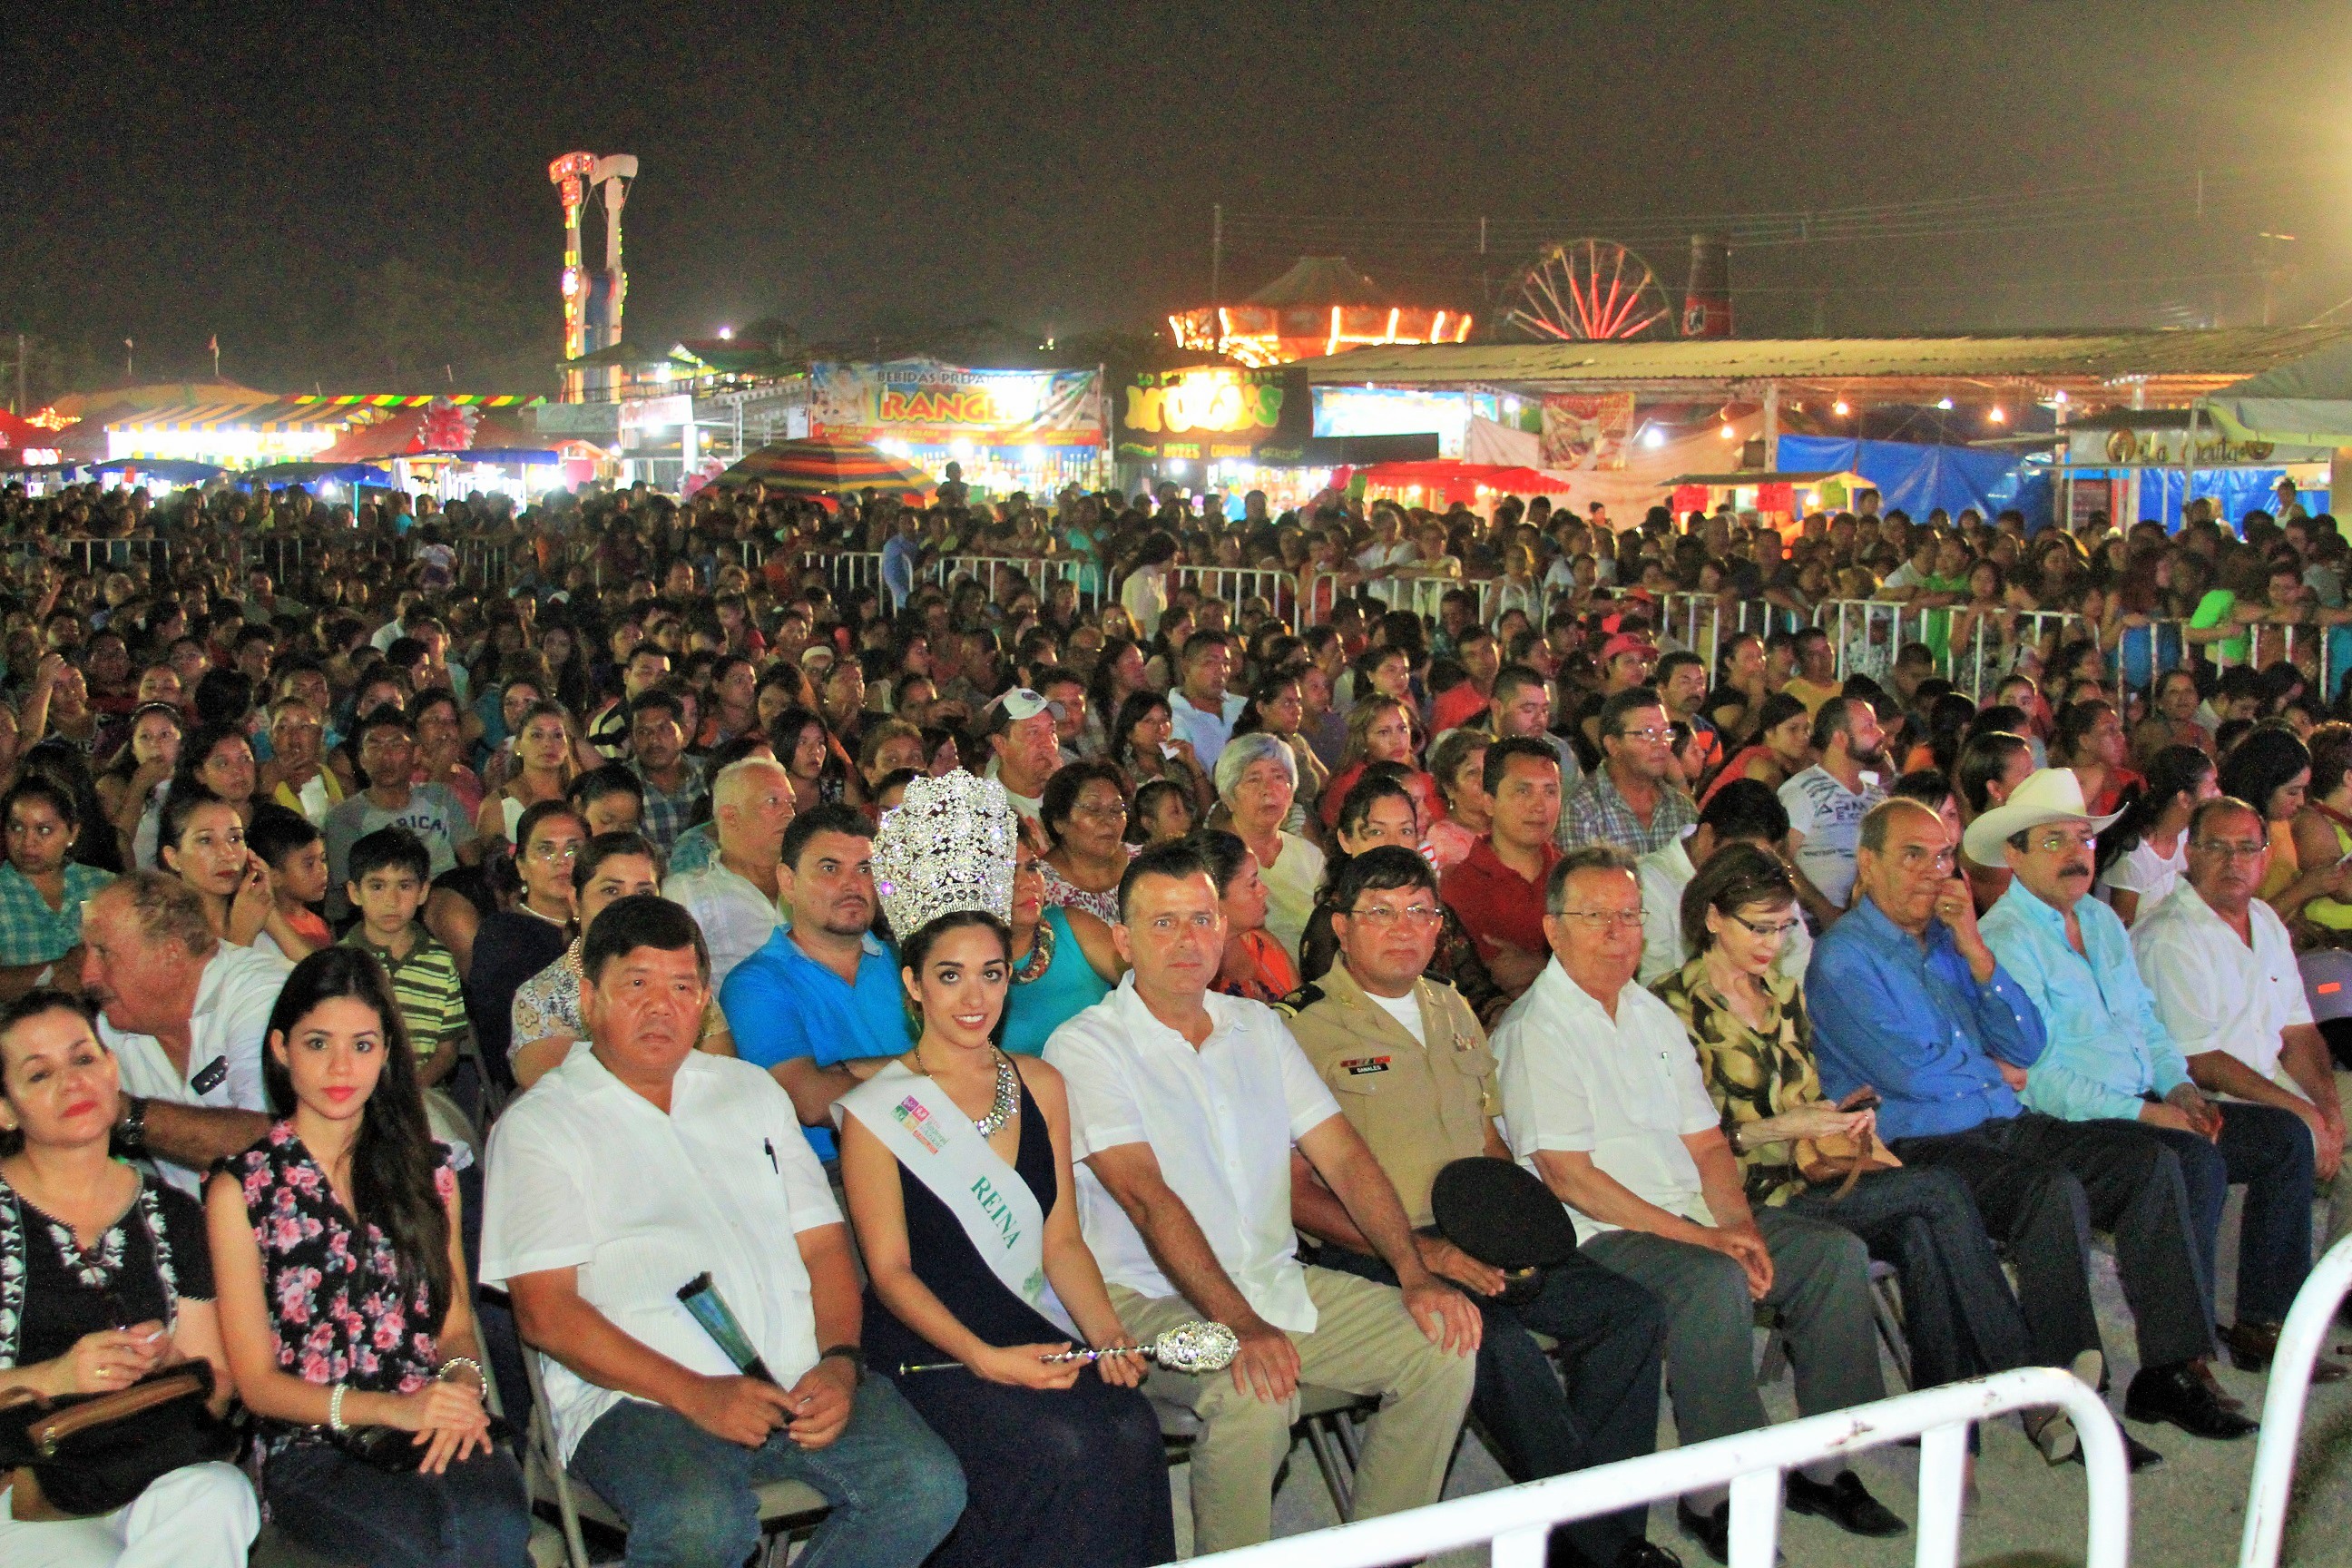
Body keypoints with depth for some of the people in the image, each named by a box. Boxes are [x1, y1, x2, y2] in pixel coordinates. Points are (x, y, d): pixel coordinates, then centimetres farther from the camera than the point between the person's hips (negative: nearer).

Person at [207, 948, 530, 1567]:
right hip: (313, 1448, -3)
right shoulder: (240, 1191, 7)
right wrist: (392, 1408, -13)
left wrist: (463, 1381, -7)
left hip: (437, 1435, 3)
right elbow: (258, 1382, 3)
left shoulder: (427, 1169, 18)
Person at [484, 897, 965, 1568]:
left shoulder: (752, 1091, 22)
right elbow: (545, 1311, -5)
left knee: (929, 1486, -21)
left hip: (800, 1385, 5)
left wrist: (839, 1362, -3)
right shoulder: (536, 1126, 6)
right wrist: (694, 1393, -15)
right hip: (638, 1398, -4)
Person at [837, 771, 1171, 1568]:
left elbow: (1061, 1241, 12)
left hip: (1036, 1334, 4)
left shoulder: (1041, 1086, 14)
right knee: (1061, 1442, -29)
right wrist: (985, 1358, -17)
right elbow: (890, 1270, -4)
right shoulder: (875, 1110, -1)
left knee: (1132, 1428, -25)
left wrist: (1108, 1332, -5)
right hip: (924, 1345, -4)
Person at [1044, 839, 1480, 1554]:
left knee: (1444, 1344, -9)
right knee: (1253, 1395, -34)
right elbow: (1148, 1198, -19)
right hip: (1151, 1297, -6)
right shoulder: (1085, 1046, -8)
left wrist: (1415, 1274, -7)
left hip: (1278, 1282, 6)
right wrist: (1240, 1326, -30)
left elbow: (1343, 1156, 7)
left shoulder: (1258, 1026, 12)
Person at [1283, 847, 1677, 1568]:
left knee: (1633, 1311, -10)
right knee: (1500, 1342, -31)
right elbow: (1296, 1193, -10)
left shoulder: (1452, 1010, 18)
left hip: (1478, 1244, 7)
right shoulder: (1304, 1027, -5)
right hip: (1370, 1257, -7)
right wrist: (1421, 1251, -18)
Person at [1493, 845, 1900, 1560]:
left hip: (1696, 1221, 8)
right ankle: (1714, 1495, -21)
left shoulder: (1652, 1015, 17)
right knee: (1714, 1281, -33)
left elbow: (1706, 1142, 16)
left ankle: (1825, 1466, 0)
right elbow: (1571, 1179, -16)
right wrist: (1700, 1239, -18)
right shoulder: (1534, 1031, -8)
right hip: (1599, 1236, -8)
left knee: (1836, 1251, -8)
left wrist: (1738, 1223, -5)